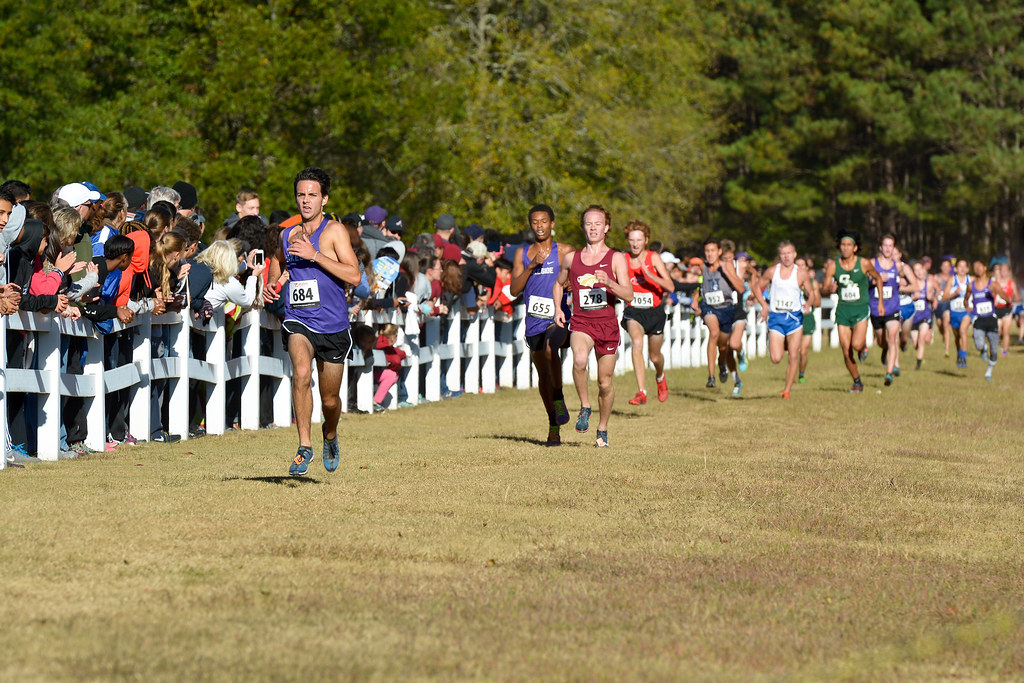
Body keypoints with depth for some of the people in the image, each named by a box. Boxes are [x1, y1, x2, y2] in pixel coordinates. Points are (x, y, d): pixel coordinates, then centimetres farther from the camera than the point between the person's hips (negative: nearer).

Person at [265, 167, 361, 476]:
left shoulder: (334, 231, -5)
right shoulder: (288, 234, 9)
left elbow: (354, 276, -14)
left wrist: (314, 255, -20)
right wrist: (275, 284, 8)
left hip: (332, 324, -1)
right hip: (297, 320, 1)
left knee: (329, 398, 9)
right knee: (301, 373, -28)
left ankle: (330, 435, 43)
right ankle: (304, 446, -21)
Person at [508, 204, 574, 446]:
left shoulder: (564, 252, 3)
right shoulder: (523, 254, 11)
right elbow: (514, 290, 3)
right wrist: (531, 266, -9)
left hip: (559, 317, -4)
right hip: (534, 321, 4)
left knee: (550, 348, -35)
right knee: (543, 374, 11)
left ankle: (558, 398, -16)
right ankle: (553, 427, 25)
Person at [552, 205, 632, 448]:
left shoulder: (616, 259, 0)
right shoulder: (571, 259, 8)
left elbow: (628, 295, -8)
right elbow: (559, 284, 26)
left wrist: (609, 282, -26)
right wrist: (558, 309, 9)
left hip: (607, 324, 0)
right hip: (580, 322, 0)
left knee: (604, 383, 7)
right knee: (580, 360, -32)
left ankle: (602, 428, 28)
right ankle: (584, 407, -12)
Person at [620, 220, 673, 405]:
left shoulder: (653, 258, -11)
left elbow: (670, 286, -19)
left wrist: (649, 275, -30)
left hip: (654, 311, 0)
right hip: (633, 311, 0)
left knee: (655, 356, 13)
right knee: (637, 343, -29)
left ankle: (660, 377, 51)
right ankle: (641, 392, -32)